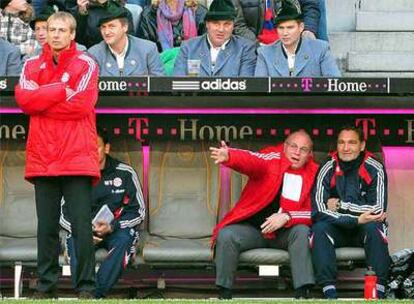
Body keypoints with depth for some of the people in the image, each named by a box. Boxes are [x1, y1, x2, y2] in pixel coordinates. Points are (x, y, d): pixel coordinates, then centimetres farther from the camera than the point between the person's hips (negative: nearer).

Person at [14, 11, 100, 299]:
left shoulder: (86, 64, 2)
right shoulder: (32, 65, 13)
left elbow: (82, 104, -12)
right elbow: (23, 99, -3)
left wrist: (40, 100, -6)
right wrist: (62, 90, -9)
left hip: (77, 157, -3)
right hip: (42, 157, 4)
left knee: (82, 225, -6)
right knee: (46, 226, 6)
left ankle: (86, 286, -4)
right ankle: (46, 285, 11)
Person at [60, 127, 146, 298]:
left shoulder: (125, 173, 2)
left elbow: (139, 211, 2)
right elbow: (63, 215, 6)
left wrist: (112, 226, -15)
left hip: (117, 231, -1)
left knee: (124, 239, -35)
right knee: (74, 241, -33)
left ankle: (96, 294, -43)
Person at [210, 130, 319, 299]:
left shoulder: (313, 174, 1)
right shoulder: (272, 158, -5)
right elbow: (252, 161, -27)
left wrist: (286, 217, -22)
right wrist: (228, 157, -51)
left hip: (285, 232, 1)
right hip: (252, 227, -1)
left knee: (302, 232, -28)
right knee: (226, 236, -26)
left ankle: (302, 293, -30)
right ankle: (224, 295, -14)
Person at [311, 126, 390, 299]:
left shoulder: (374, 169, -8)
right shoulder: (327, 170, -6)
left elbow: (378, 209, -14)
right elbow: (319, 211, -15)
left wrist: (340, 205, -16)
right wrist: (356, 220, -25)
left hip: (364, 229, -1)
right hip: (336, 229, 1)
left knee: (374, 228, -33)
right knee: (319, 229, -28)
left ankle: (378, 292, -35)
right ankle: (330, 293, -36)